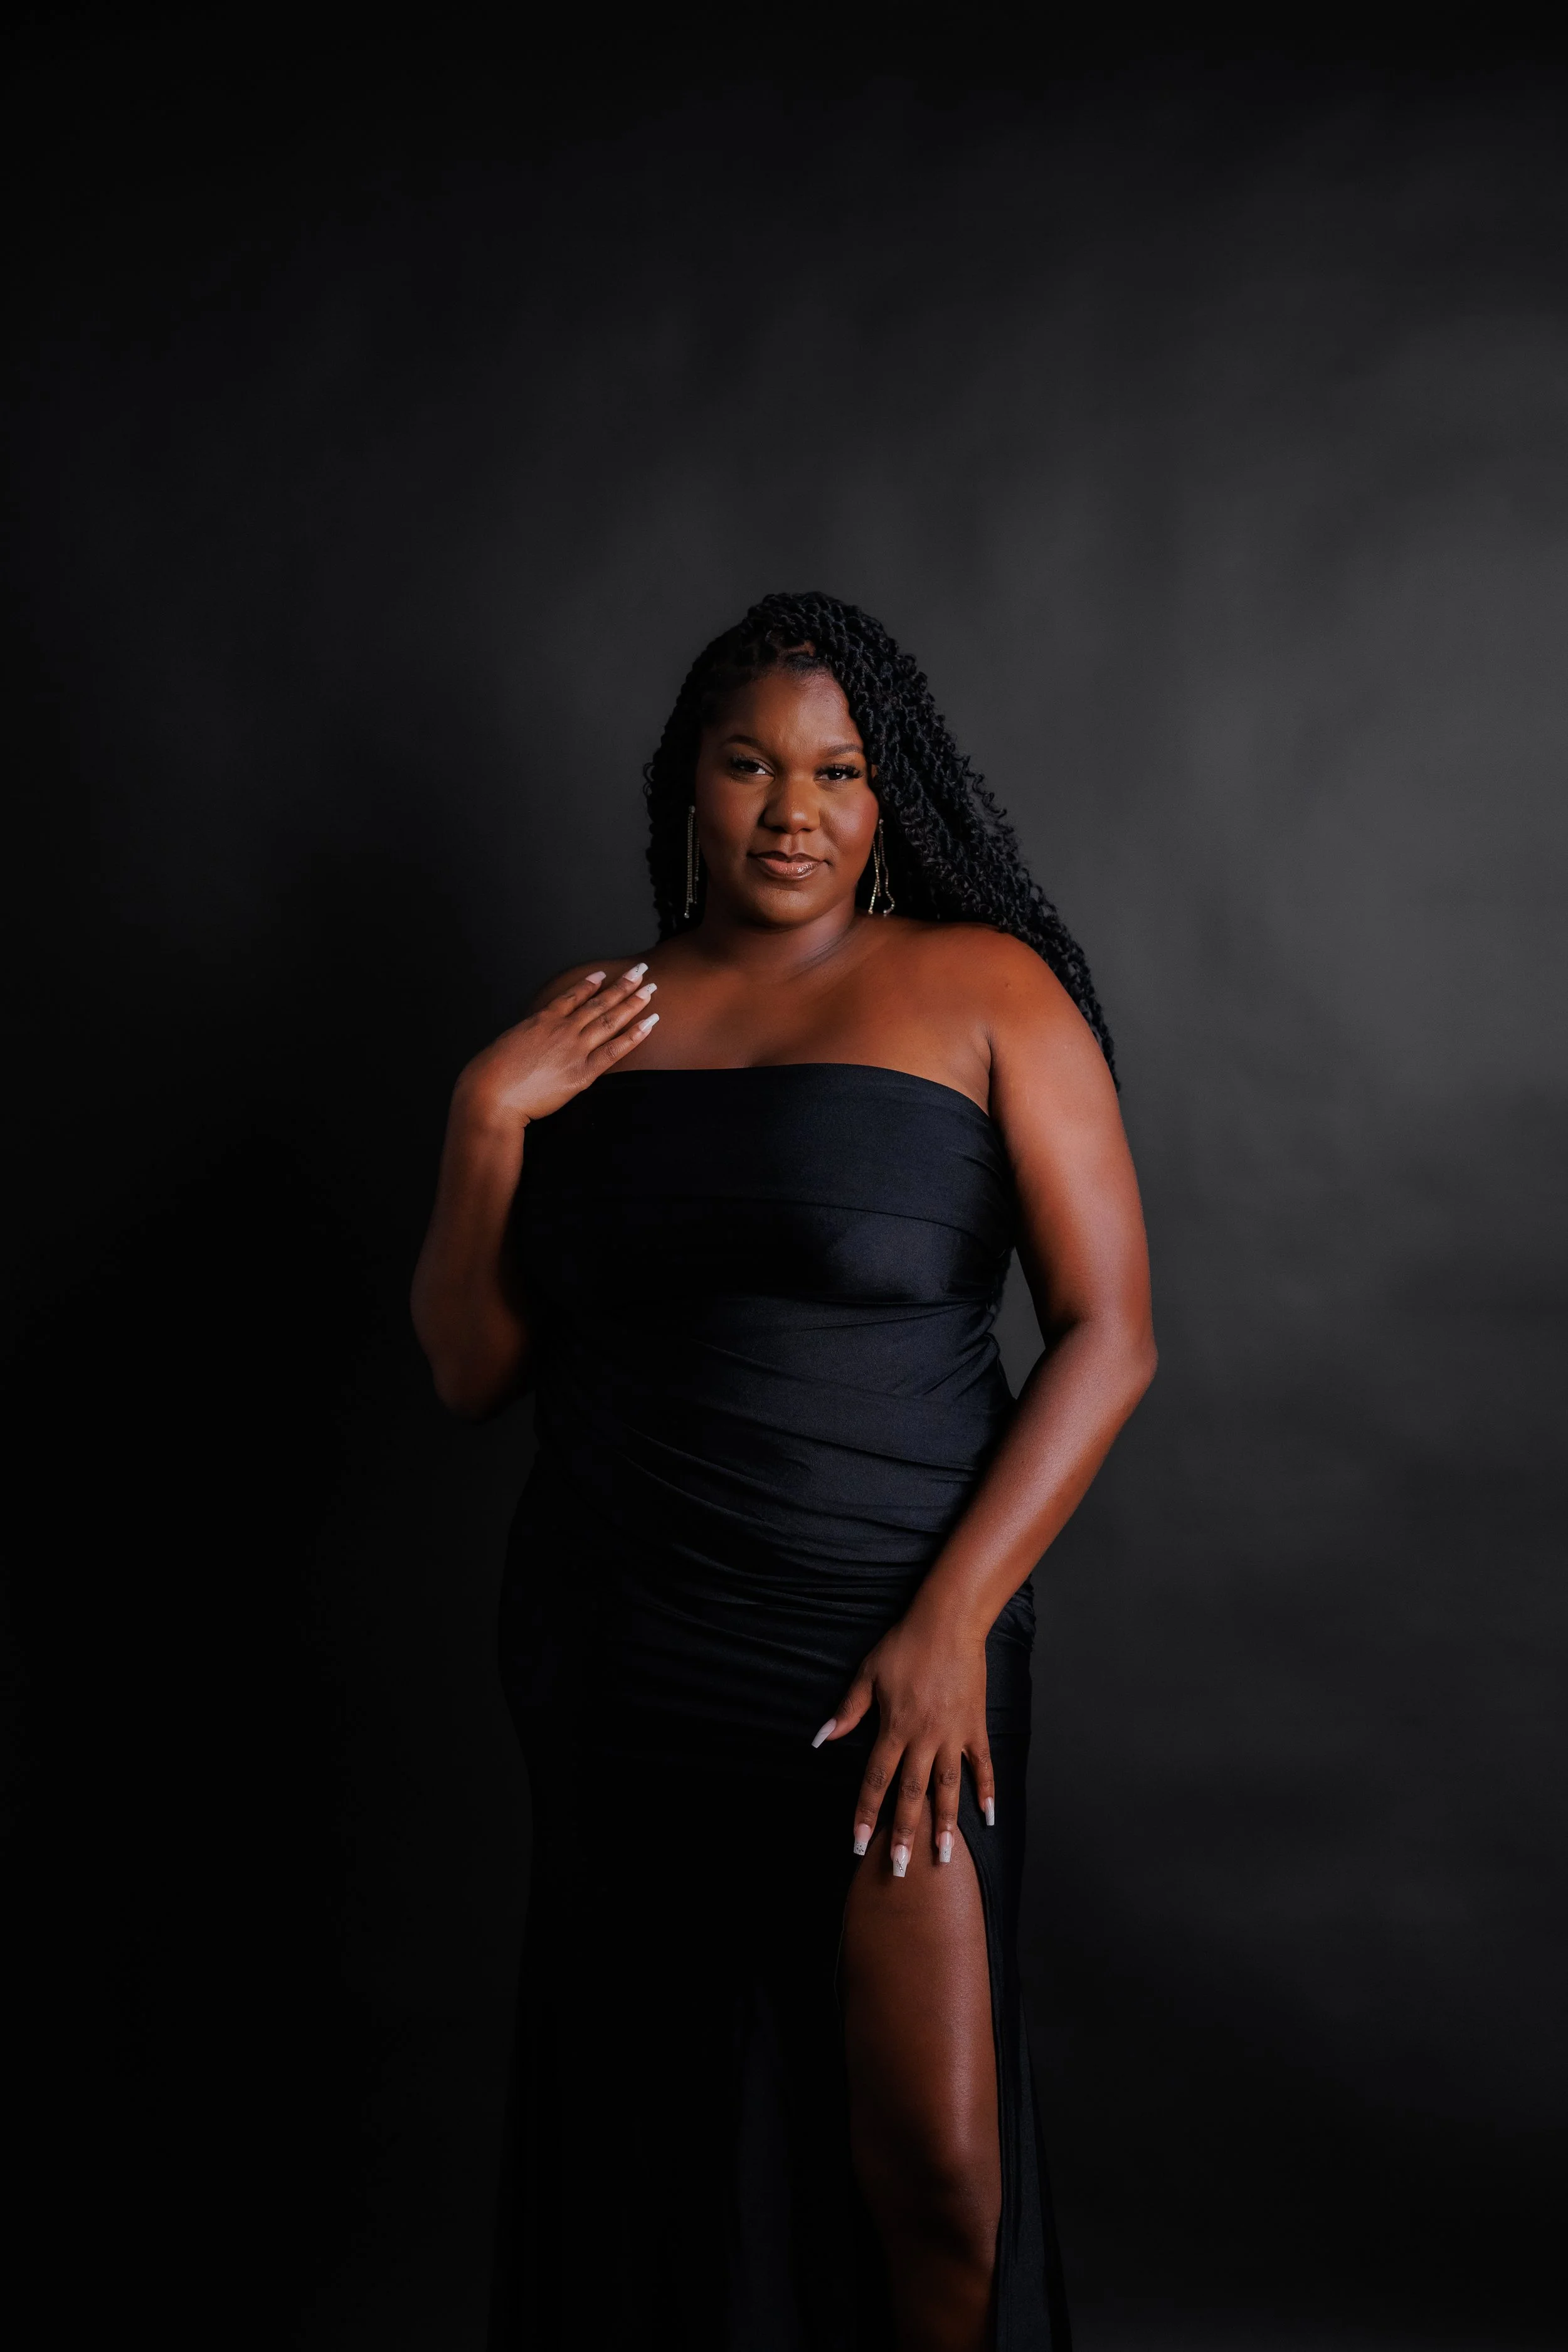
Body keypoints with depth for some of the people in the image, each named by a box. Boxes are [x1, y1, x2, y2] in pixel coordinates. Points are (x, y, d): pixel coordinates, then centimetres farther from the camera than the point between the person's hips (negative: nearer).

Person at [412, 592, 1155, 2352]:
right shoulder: (593, 1022, 10)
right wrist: (486, 1122, -5)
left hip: (890, 1655, -3)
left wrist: (955, 1621, -13)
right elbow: (470, 1373, 9)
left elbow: (1110, 1331, -5)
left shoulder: (979, 986, 0)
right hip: (618, 1663, 3)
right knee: (655, 2151, 12)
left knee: (933, 2170, -4)